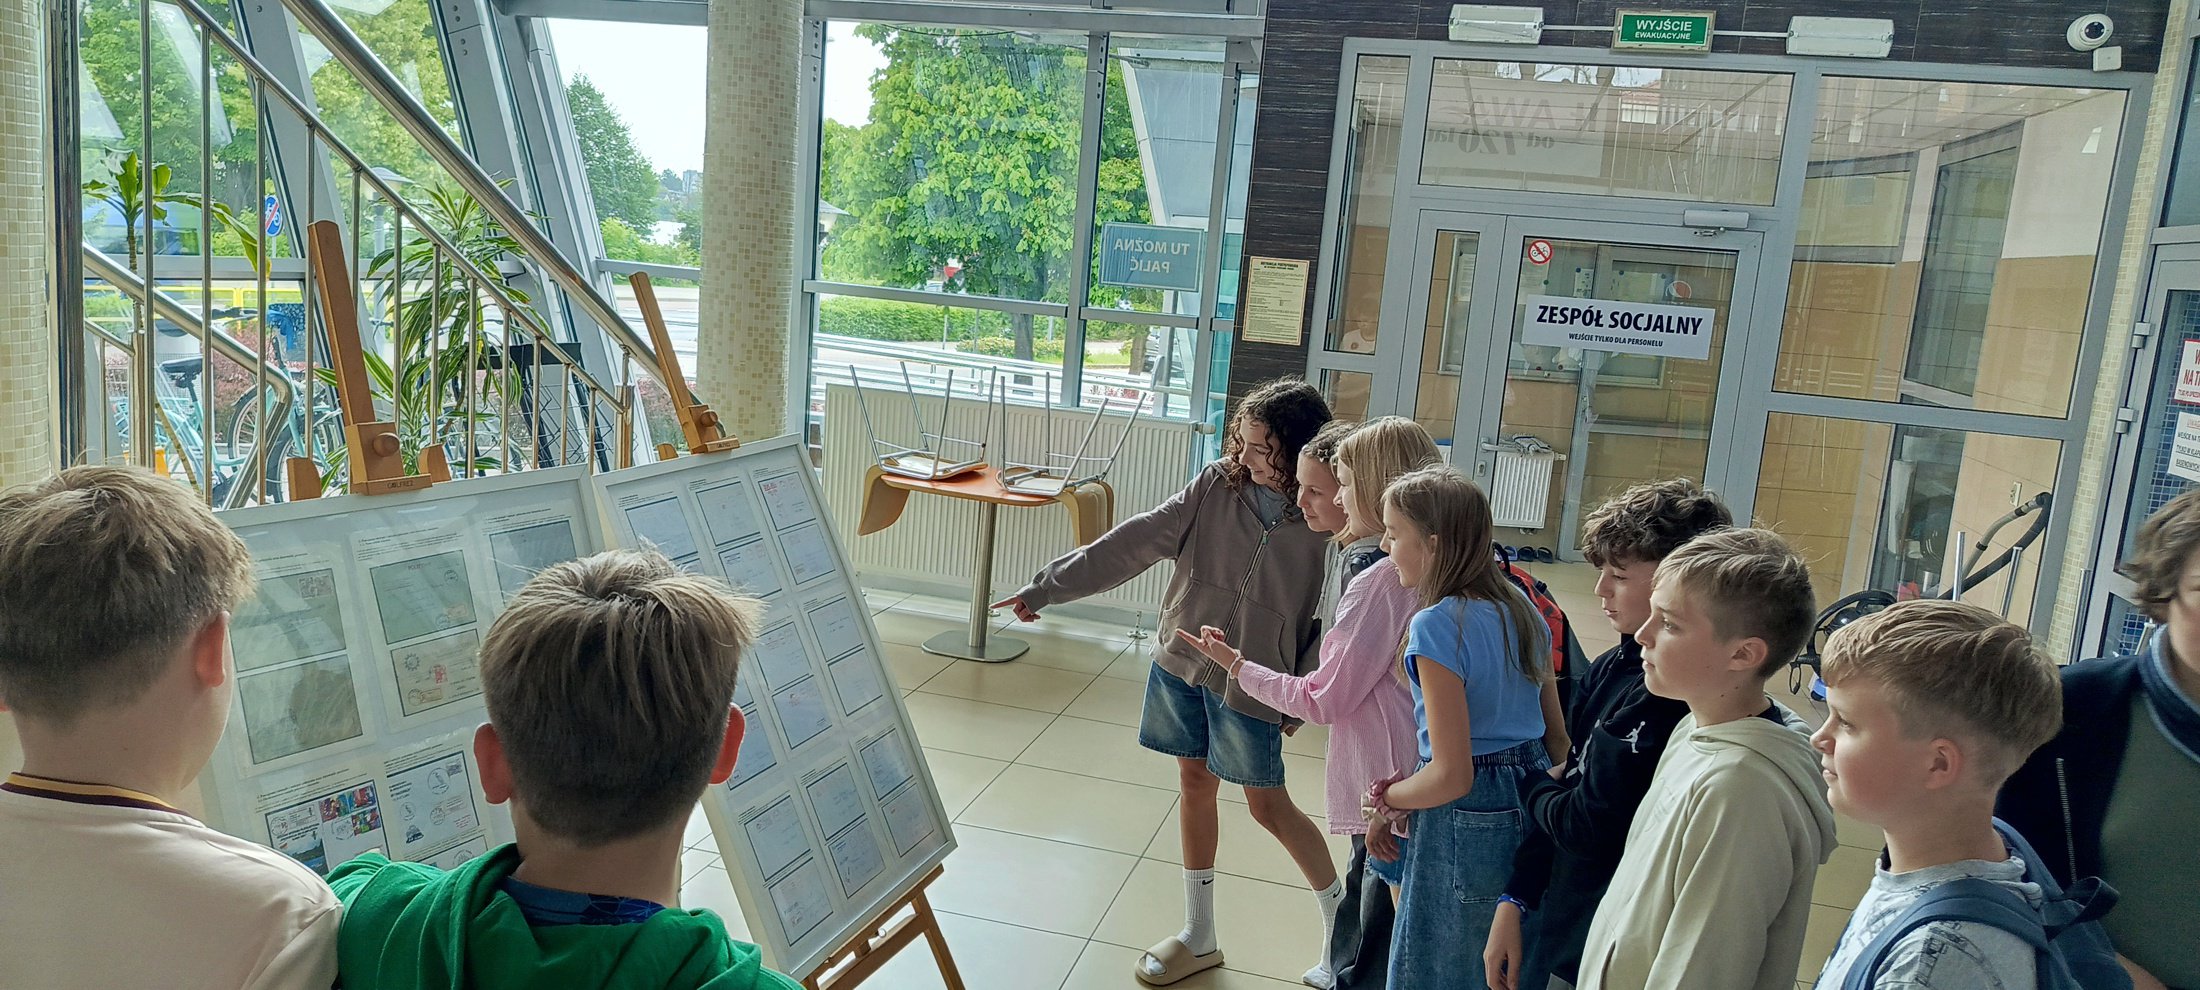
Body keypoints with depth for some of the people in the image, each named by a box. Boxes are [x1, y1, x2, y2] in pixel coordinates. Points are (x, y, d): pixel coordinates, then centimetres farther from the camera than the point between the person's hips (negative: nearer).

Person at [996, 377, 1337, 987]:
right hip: (1181, 664, 4)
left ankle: (1343, 921, 32)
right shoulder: (1217, 487, -5)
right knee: (1195, 786, 14)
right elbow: (1137, 542, -6)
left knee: (1269, 805, 7)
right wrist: (1048, 589, -8)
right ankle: (1199, 937, 31)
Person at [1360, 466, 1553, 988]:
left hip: (1466, 823, -8)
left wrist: (1386, 800, -7)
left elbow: (1451, 775, -23)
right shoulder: (1522, 607, 2)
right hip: (1531, 806, 8)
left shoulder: (1436, 624, -22)